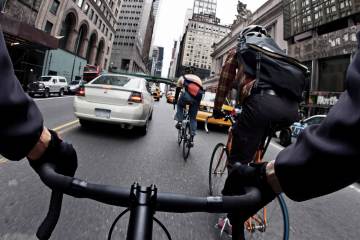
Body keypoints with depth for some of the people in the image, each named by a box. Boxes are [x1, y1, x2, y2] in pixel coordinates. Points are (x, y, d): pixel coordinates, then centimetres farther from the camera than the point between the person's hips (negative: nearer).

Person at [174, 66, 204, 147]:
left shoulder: (182, 78, 28)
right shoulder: (198, 78, 34)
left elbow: (177, 90, 33)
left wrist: (175, 100, 46)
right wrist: (197, 101, 43)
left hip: (187, 95, -2)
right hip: (197, 98, 3)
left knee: (180, 105, 33)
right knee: (193, 118, 14)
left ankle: (179, 122, 18)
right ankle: (191, 139, 10)